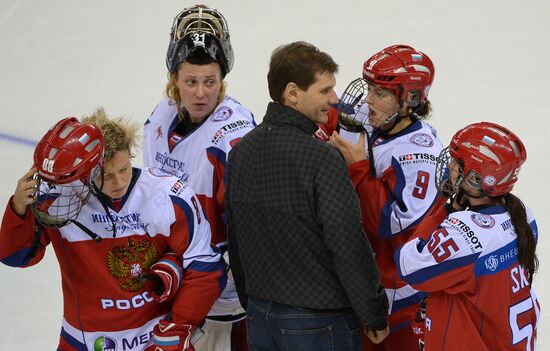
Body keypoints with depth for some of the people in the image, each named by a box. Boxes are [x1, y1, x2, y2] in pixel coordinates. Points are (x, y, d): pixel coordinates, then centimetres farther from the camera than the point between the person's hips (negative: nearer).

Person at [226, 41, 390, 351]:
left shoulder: (242, 151, 3)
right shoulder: (322, 159, -20)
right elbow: (350, 247, -19)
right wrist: (376, 316, -7)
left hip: (260, 316, 7)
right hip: (317, 325, -7)